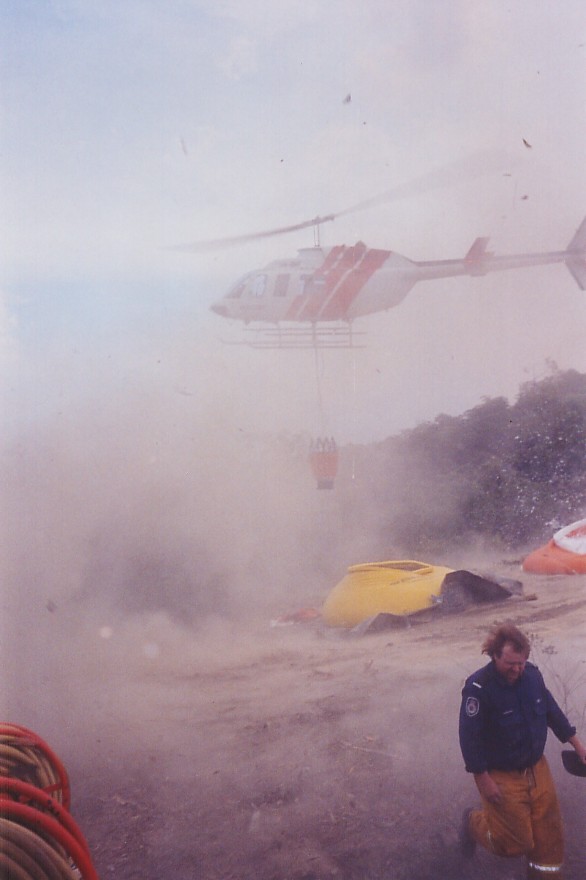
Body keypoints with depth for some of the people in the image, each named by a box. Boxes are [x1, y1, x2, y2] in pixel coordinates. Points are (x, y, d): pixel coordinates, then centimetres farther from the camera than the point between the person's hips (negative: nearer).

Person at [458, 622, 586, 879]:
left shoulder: (532, 674, -8)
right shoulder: (478, 687, -27)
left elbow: (552, 711, 9)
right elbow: (470, 738, -22)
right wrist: (484, 781, -20)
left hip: (536, 769, 6)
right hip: (502, 776, -6)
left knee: (548, 830, 12)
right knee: (516, 840, 6)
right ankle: (473, 823, 33)